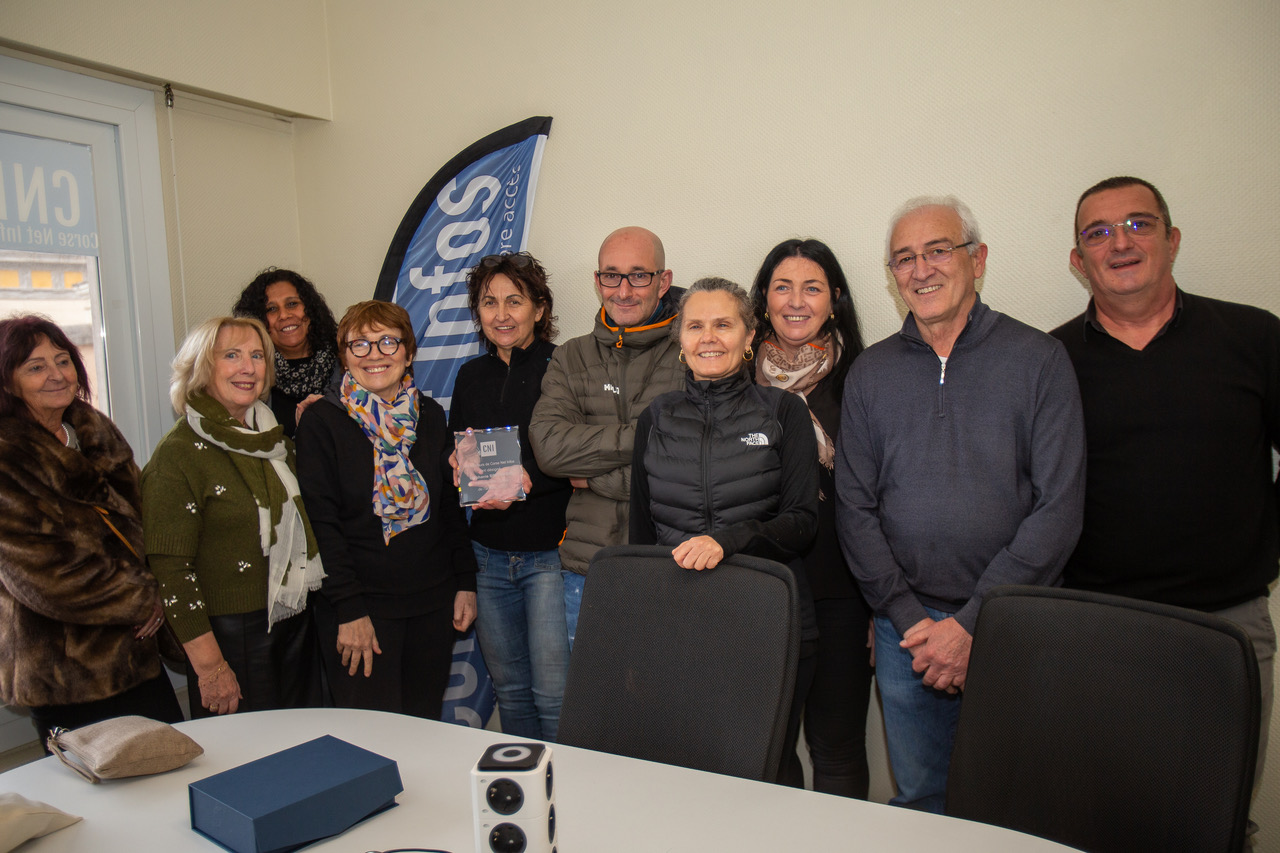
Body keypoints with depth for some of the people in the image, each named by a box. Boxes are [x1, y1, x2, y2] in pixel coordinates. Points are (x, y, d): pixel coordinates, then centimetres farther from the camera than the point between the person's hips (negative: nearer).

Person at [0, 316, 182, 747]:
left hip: (136, 647, 7)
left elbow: (139, 516, 13)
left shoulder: (96, 432, 8)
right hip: (63, 668, -6)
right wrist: (143, 600, -12)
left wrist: (153, 592, -4)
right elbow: (41, 574, -18)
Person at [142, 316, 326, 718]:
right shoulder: (178, 453, -12)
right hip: (232, 636, -6)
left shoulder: (273, 437, 8)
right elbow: (170, 570, -14)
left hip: (296, 625, 6)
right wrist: (209, 665, -15)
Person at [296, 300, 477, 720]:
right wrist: (349, 610, -14)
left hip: (432, 604, 4)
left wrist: (466, 583, 7)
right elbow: (321, 522, -10)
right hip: (361, 607, -4)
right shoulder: (321, 422, -6)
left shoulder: (430, 416, 7)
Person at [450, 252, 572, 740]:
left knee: (554, 691, -4)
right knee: (508, 686, 16)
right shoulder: (471, 376, 11)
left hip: (550, 552, -5)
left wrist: (530, 481, -23)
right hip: (489, 554, 6)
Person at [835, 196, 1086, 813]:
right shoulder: (870, 373, 5)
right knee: (918, 799, 14)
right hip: (905, 627, 2)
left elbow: (1058, 508, -8)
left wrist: (973, 623, -12)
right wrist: (911, 620, -7)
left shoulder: (1038, 360, -3)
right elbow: (854, 508, 3)